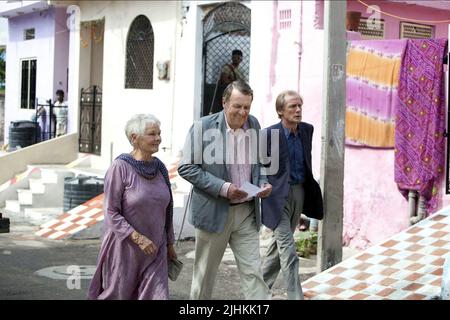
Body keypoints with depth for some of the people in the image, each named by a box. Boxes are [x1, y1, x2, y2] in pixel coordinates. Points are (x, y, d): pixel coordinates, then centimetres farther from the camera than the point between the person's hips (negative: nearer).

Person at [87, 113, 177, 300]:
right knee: (117, 295, 9)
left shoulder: (160, 168, 5)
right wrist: (138, 238, -20)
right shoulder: (120, 167, -13)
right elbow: (111, 213, -14)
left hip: (155, 251, 5)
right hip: (124, 248, -5)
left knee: (157, 295, -2)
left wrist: (169, 244, 17)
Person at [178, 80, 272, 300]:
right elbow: (187, 168, -12)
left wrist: (263, 182, -3)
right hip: (214, 212, -3)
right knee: (205, 274, 11)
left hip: (247, 213, 3)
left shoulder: (253, 124, 5)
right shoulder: (203, 127, -11)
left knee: (253, 273, 0)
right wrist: (223, 188, -21)